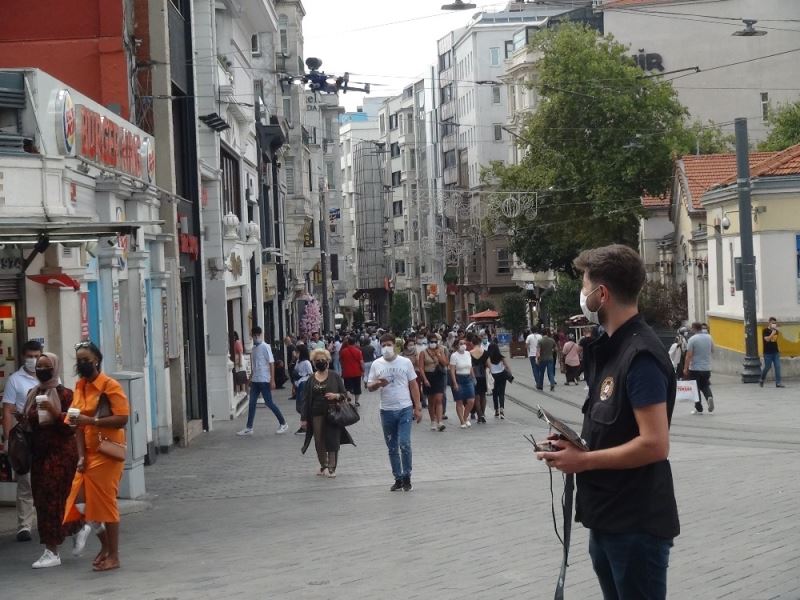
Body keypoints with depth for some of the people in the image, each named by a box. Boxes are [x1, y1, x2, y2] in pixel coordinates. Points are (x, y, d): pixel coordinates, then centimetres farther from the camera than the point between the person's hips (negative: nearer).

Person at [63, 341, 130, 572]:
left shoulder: (110, 386, -11)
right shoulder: (79, 387, 10)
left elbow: (122, 418, -19)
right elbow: (79, 424, 8)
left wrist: (91, 420, -26)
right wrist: (81, 456, -1)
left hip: (107, 453, -7)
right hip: (89, 454, 7)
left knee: (105, 503, -3)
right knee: (80, 501, 4)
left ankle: (113, 556, 8)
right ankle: (105, 545, 24)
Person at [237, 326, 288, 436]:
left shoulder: (265, 347, -10)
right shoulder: (254, 348, 11)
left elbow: (271, 363, -13)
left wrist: (272, 380, -18)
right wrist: (251, 378, 16)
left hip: (264, 380, -7)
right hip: (255, 380, 7)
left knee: (269, 403, -3)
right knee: (252, 404, 5)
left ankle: (283, 424, 8)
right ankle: (249, 428, 8)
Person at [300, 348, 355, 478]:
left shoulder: (335, 376, 2)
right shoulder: (311, 380, 7)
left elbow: (345, 394, 5)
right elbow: (306, 400, 8)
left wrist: (336, 396, -18)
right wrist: (304, 419, 4)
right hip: (317, 415, 2)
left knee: (332, 440, -4)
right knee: (319, 442, 4)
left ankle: (332, 468, 3)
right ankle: (323, 466, 21)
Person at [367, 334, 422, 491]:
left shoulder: (405, 362, 0)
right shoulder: (376, 364, 3)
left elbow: (413, 385, 4)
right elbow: (369, 387, 5)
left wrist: (418, 408, 0)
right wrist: (377, 384, -19)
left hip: (405, 409, -2)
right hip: (386, 411, 2)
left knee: (404, 444, -12)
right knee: (392, 448, 9)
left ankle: (407, 477, 3)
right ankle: (398, 478, 19)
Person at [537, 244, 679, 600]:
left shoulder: (641, 355, -19)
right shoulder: (610, 348, 12)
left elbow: (654, 445, -24)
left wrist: (582, 460, -17)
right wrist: (576, 442, 3)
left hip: (637, 526, -9)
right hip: (607, 519, 9)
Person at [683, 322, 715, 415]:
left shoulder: (692, 339, -13)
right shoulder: (709, 337, 3)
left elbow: (689, 355, -15)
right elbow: (712, 351, 15)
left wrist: (685, 368, -11)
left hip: (695, 368, -4)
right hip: (707, 368, 4)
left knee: (696, 389, 5)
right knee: (705, 385, 18)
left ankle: (698, 409, 7)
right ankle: (709, 397, -11)